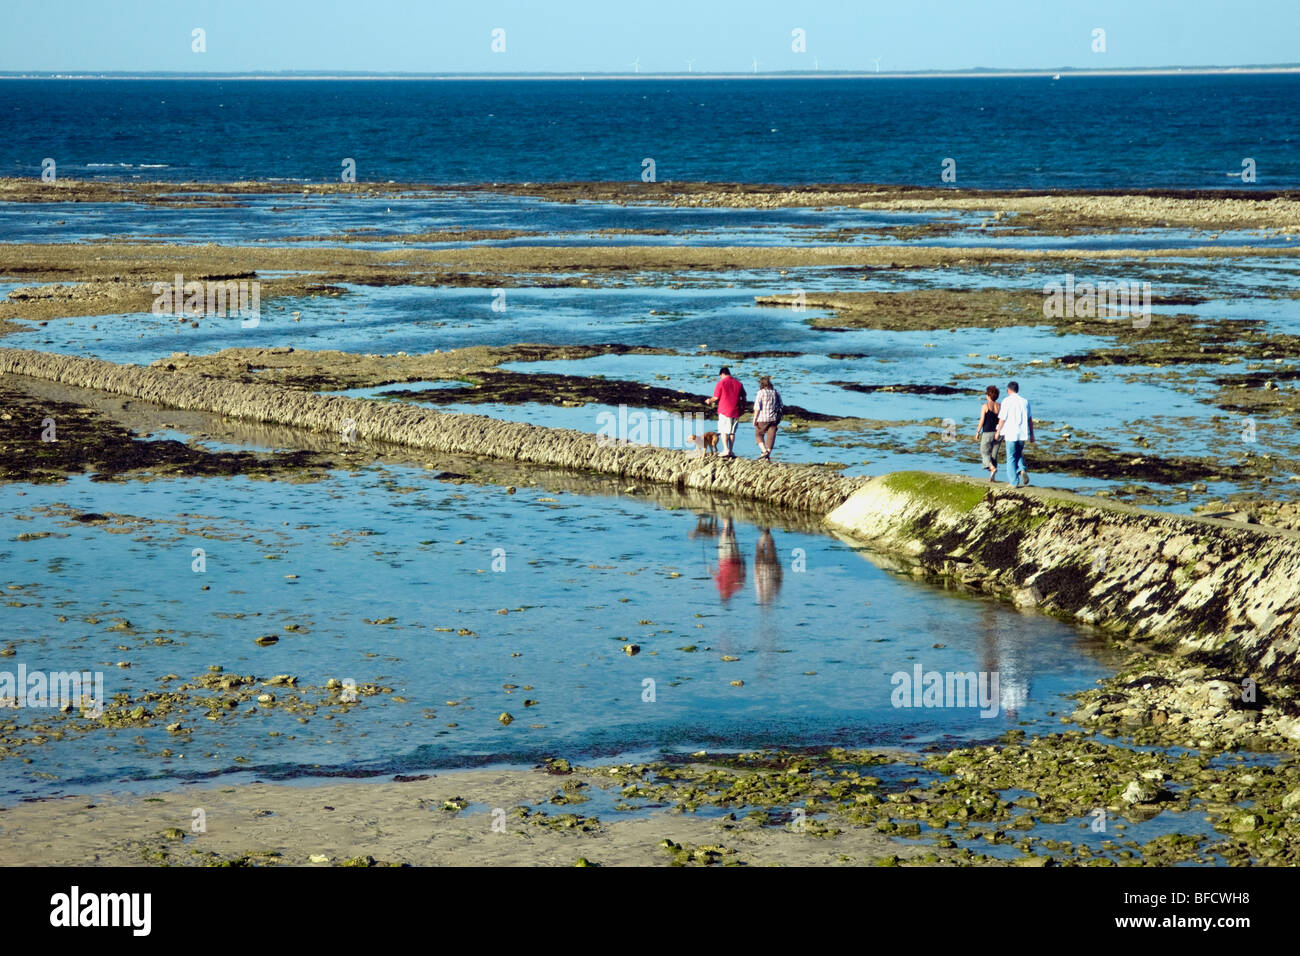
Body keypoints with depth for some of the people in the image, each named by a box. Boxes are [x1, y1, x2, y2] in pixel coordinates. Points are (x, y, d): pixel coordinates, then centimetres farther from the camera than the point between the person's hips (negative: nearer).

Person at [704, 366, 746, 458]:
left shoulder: (721, 383, -5)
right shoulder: (738, 383, 8)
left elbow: (716, 398, -5)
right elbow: (743, 397, 10)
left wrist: (710, 401, 14)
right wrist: (742, 408, 22)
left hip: (724, 411, -4)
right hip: (736, 412, 4)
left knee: (723, 431, 2)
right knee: (732, 432, 10)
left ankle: (726, 450, -8)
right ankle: (731, 452, 9)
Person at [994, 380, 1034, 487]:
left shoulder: (1007, 401, -7)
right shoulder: (1024, 402, 6)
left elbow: (1002, 419, -7)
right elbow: (1030, 419, 8)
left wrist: (998, 432, 5)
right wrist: (1031, 434, 14)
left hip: (1011, 434, -4)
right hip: (1022, 434, 4)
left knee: (1011, 458, 5)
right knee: (1019, 455, 21)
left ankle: (1014, 481, 3)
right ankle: (1022, 470, -6)